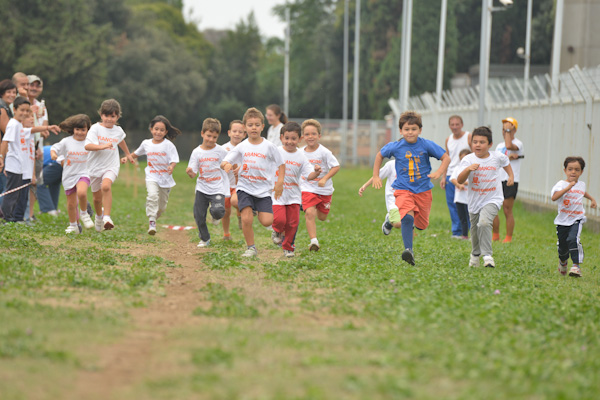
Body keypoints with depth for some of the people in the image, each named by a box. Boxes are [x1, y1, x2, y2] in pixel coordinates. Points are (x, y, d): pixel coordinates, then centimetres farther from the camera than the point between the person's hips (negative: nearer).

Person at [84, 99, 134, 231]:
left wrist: (127, 154, 43)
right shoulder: (95, 128, -10)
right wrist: (103, 146, -38)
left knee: (106, 186, -31)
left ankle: (107, 217, -32)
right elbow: (87, 146, -24)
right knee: (97, 197, 12)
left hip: (111, 166, 0)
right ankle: (99, 215, 44)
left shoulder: (118, 131, 3)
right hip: (95, 166, 0)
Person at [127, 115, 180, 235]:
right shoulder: (146, 143, 4)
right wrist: (127, 157, 9)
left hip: (166, 179, 0)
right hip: (152, 177, 0)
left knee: (162, 206, 10)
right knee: (152, 195, -28)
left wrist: (171, 167, -33)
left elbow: (174, 160, -12)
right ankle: (151, 222, -25)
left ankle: (154, 218, 40)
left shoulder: (168, 145, -7)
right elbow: (137, 153, 23)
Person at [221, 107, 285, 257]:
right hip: (245, 188, 0)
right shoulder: (241, 147, 1)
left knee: (266, 221, -11)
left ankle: (256, 211, 25)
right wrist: (226, 165, -24)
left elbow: (281, 164, 7)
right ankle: (251, 248, 3)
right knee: (246, 219, -17)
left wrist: (280, 182, -3)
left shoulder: (269, 146, -2)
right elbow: (224, 162, 0)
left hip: (263, 189, 0)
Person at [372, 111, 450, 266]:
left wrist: (438, 172, -18)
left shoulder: (426, 145, -7)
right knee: (407, 217, -28)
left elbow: (446, 158, -1)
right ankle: (408, 250, -28)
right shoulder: (395, 147, -5)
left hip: (423, 189, 2)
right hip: (403, 189, -2)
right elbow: (380, 155, 15)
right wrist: (376, 176, 12)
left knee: (421, 224, 11)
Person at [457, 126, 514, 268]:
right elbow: (460, 180, -21)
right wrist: (468, 169, -36)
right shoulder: (468, 160, -10)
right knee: (475, 230, 16)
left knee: (484, 222, -28)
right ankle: (475, 254, 45)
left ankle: (487, 255, -20)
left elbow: (506, 162, 20)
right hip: (475, 201, 2)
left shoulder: (497, 157, -6)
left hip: (493, 199, -2)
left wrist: (511, 175, 10)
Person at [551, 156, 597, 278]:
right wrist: (568, 187, -35)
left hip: (577, 219, 1)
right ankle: (563, 261, 42)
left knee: (573, 239, -25)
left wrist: (592, 199, 28)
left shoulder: (581, 184, 8)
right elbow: (554, 197, -31)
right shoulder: (561, 184, -9)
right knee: (562, 245, 9)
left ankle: (577, 266, -26)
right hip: (562, 221, -1)